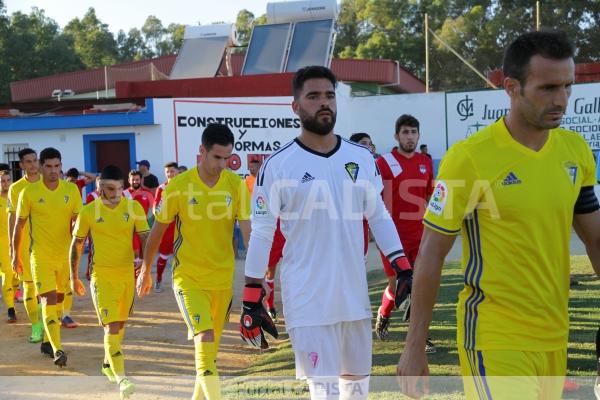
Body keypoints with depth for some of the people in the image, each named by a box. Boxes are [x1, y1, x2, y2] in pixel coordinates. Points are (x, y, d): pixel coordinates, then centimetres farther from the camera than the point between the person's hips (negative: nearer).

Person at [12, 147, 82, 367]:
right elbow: (19, 225, 3)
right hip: (41, 256, -3)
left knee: (59, 299, 14)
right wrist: (16, 255, 7)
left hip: (65, 255, 3)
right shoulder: (29, 192, -5)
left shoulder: (71, 190, -1)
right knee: (49, 300, -13)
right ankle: (57, 349, -14)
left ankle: (49, 339, 35)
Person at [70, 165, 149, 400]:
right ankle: (121, 378, -18)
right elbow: (77, 245, 6)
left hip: (127, 274, 3)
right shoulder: (89, 211, -4)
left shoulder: (134, 208, -2)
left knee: (120, 324, 15)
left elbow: (145, 239, -2)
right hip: (102, 275, -3)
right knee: (111, 326, -13)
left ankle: (108, 365, 37)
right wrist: (74, 277, 9)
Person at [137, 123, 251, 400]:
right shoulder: (179, 185, -10)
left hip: (223, 278, 3)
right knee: (205, 339, -19)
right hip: (188, 277, -3)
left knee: (211, 346, 15)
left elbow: (248, 230, -9)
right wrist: (145, 271, 9)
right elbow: (157, 231, 1)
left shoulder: (236, 185, -5)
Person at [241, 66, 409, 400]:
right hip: (307, 298, -5)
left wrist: (406, 272, 4)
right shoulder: (278, 165, -8)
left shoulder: (362, 158, 5)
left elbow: (379, 217, 11)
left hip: (355, 292, 5)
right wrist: (252, 301, -5)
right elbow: (261, 234, -5)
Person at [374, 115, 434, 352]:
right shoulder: (384, 163, -7)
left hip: (420, 235, 4)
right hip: (395, 235, -4)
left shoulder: (426, 162, 9)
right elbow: (382, 203, -10)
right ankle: (383, 315, 36)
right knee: (396, 283, 5)